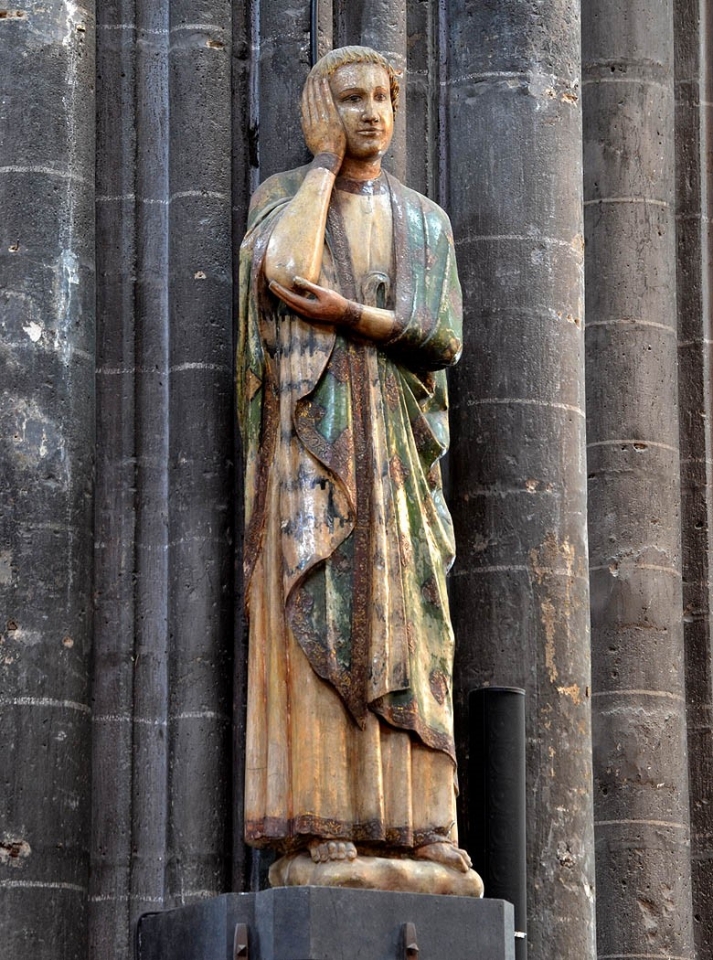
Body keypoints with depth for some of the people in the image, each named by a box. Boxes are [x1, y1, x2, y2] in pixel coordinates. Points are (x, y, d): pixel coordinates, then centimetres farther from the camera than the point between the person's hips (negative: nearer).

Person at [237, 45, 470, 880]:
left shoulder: (425, 222, 15)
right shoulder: (282, 199, 8)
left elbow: (443, 339, 1)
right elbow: (288, 272, -16)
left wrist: (349, 313, -14)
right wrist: (326, 158, -5)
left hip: (394, 443, 3)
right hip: (309, 431, -3)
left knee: (403, 623, -4)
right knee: (318, 614, -13)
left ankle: (414, 820, -6)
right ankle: (322, 817, -15)